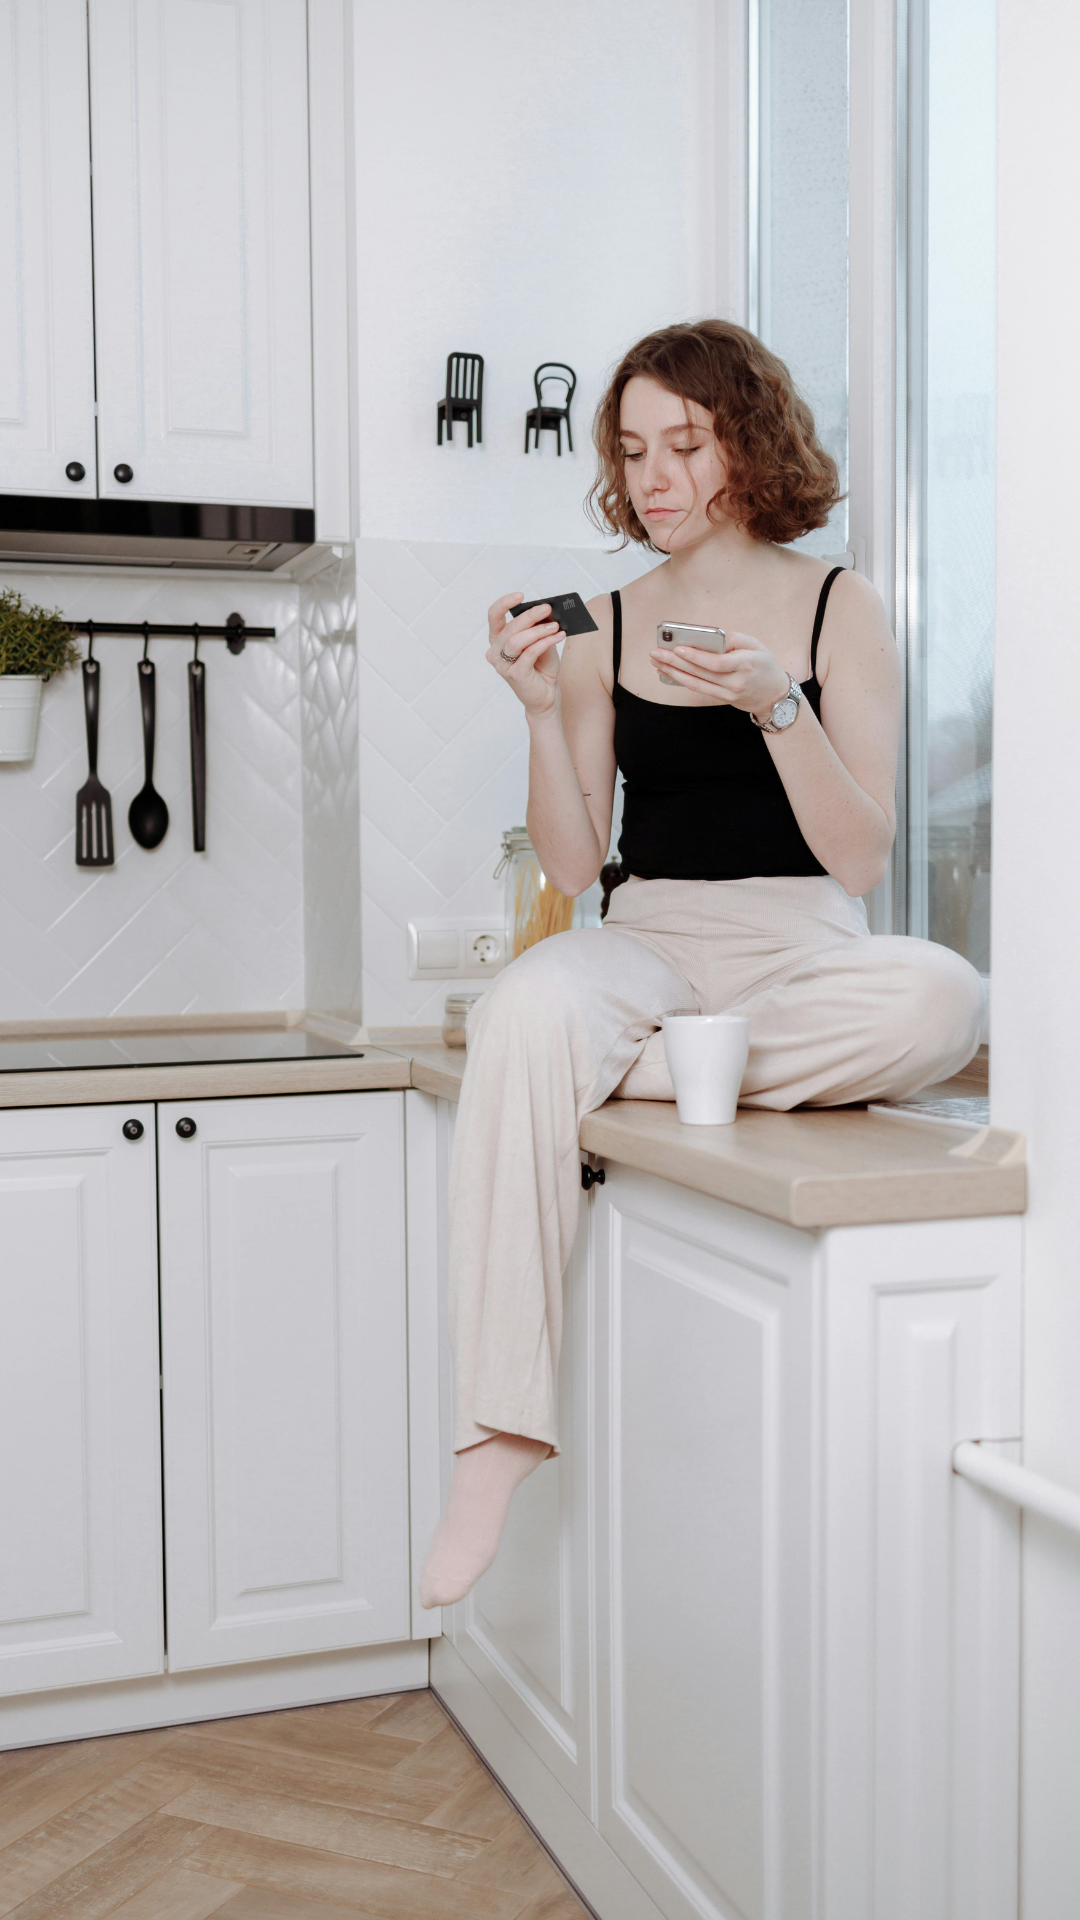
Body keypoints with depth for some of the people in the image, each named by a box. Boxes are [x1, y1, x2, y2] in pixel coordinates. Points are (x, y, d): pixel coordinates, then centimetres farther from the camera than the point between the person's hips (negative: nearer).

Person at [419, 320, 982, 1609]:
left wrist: (778, 707, -17)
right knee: (525, 1010, -34)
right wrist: (543, 710, -7)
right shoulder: (603, 628, 10)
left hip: (800, 946, -1)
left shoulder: (836, 609, 3)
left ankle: (611, 1072, -19)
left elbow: (860, 863, -5)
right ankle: (500, 1423, -32)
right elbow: (573, 868, 6)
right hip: (646, 942, 1)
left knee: (936, 1000, -35)